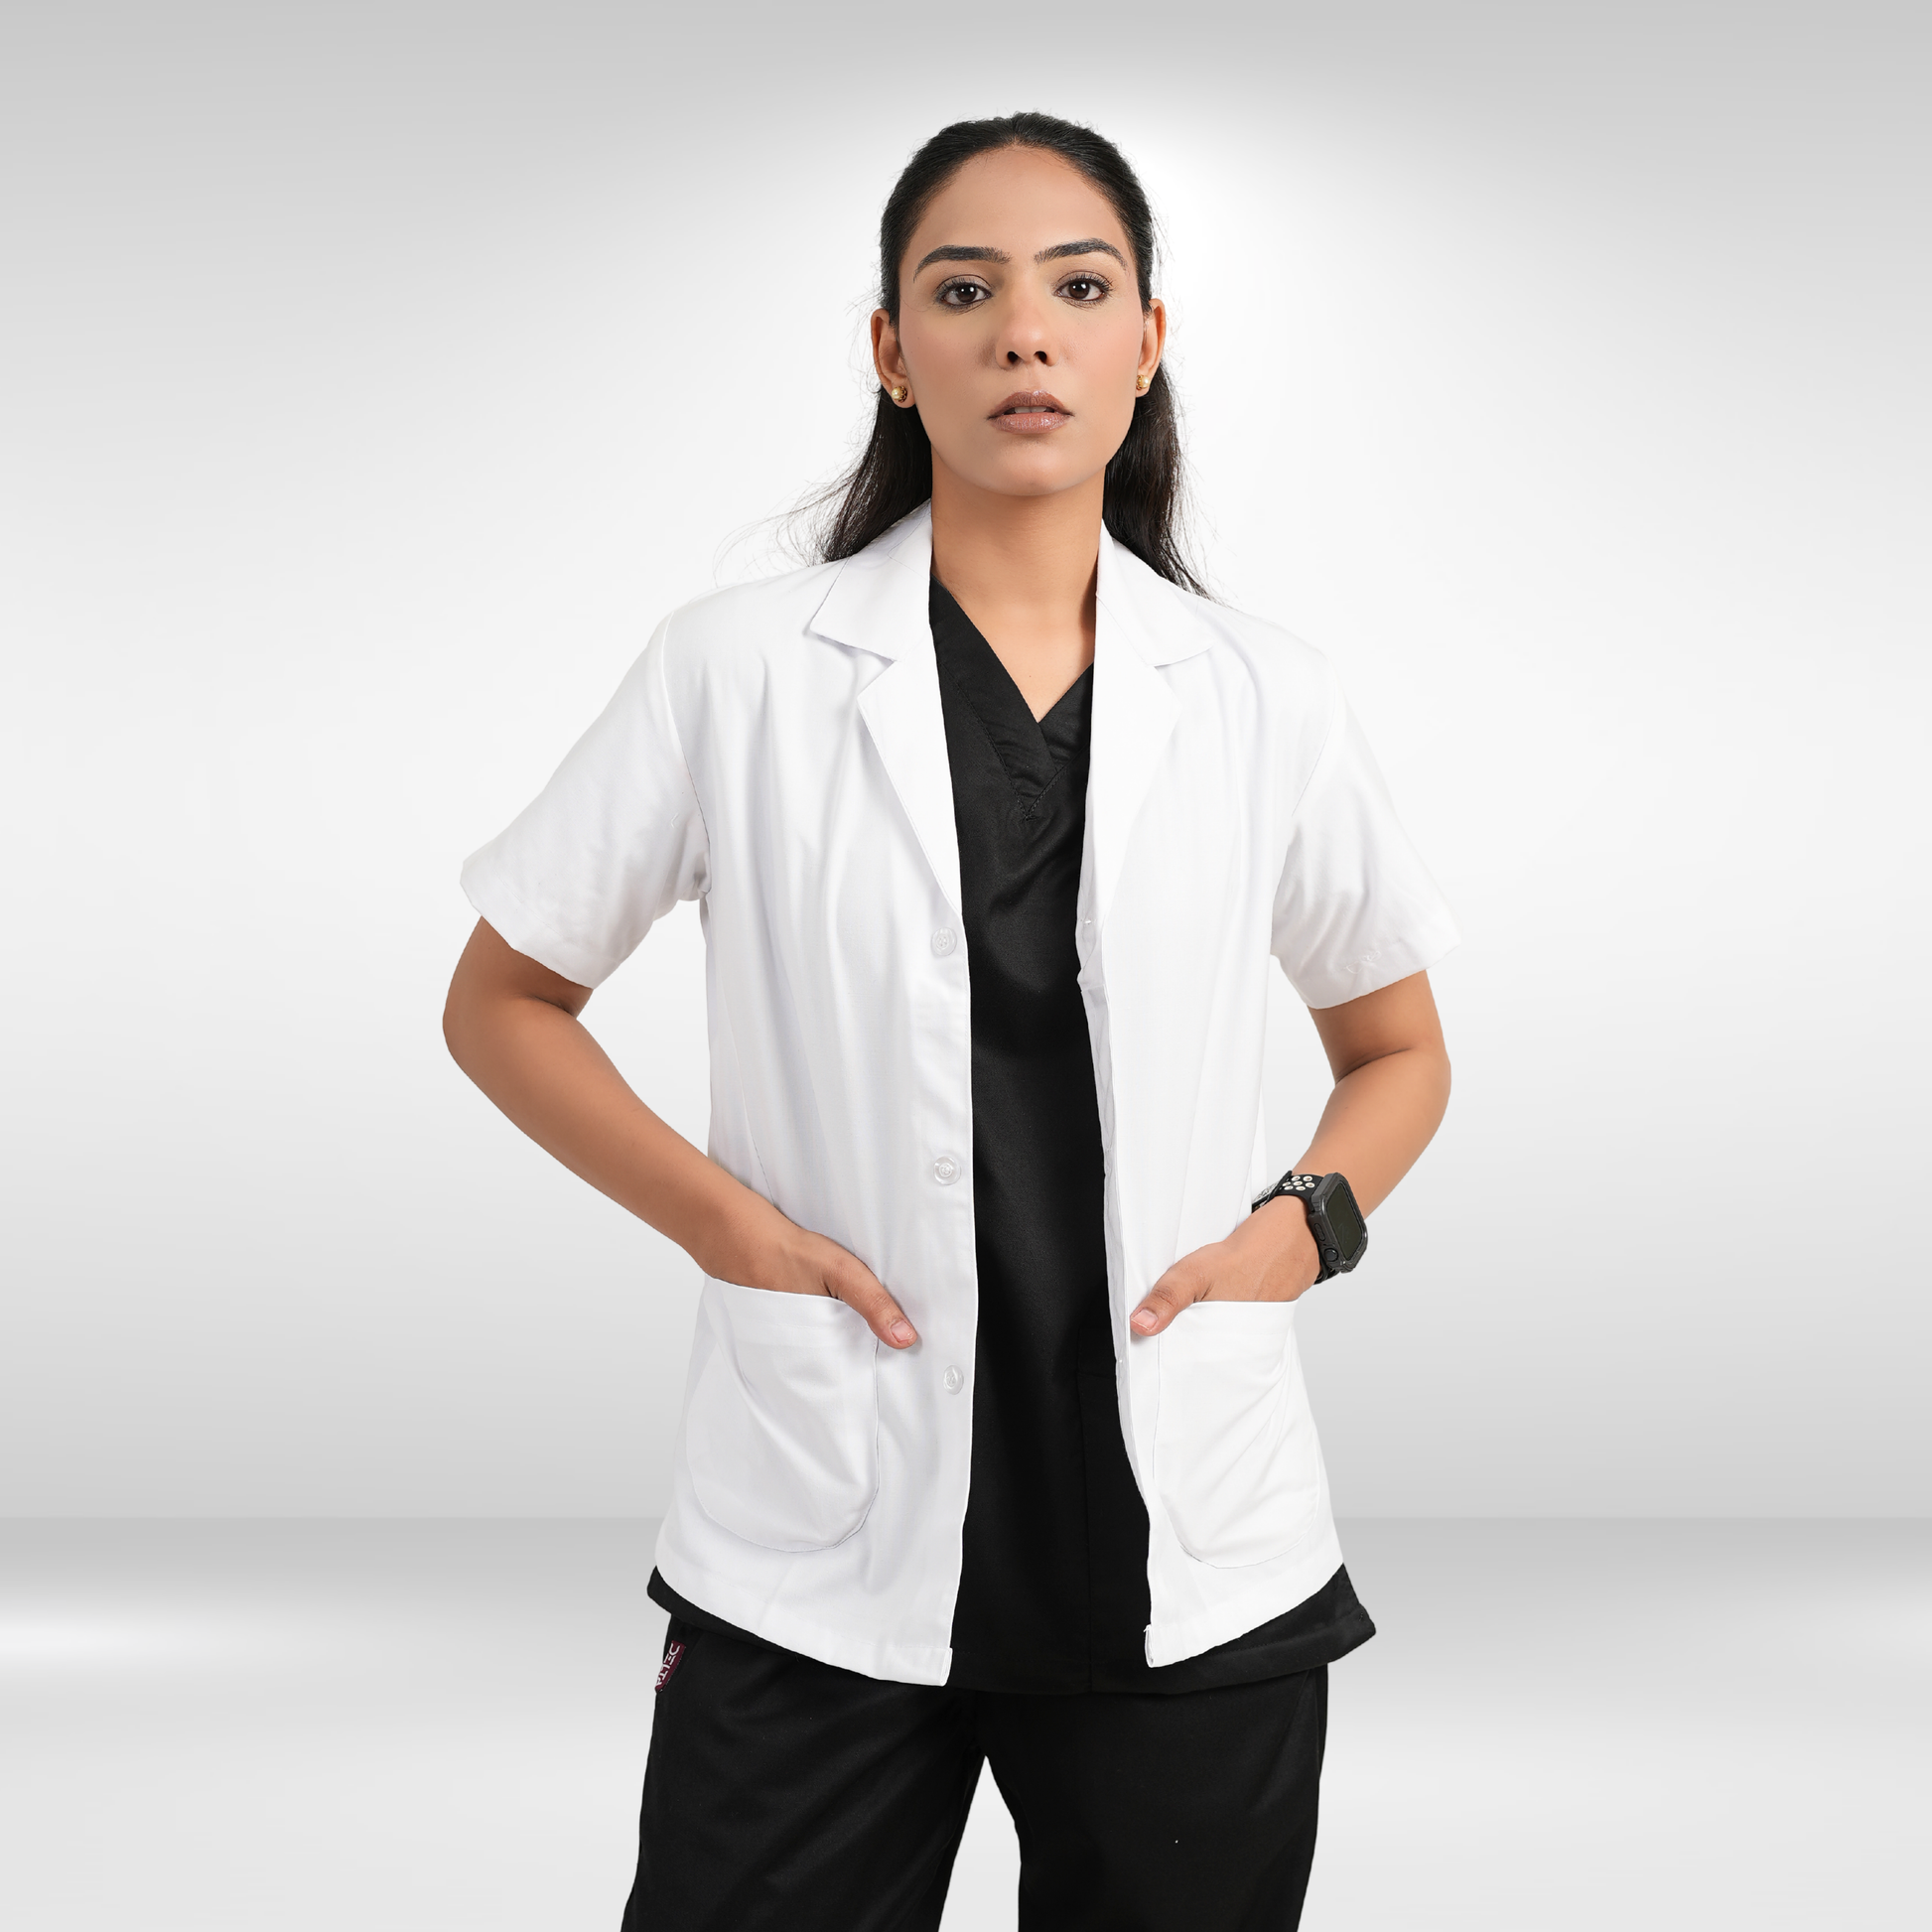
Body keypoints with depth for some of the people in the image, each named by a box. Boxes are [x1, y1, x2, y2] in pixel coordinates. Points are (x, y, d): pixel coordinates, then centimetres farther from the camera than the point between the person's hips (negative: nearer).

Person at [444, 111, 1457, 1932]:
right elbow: (500, 1001, 7)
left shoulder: (1262, 700, 4)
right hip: (821, 1553, -1)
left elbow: (1399, 1047, 17)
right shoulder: (741, 670, -1)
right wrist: (723, 1221, -6)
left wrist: (1303, 1223, -2)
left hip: (1190, 1556, 2)